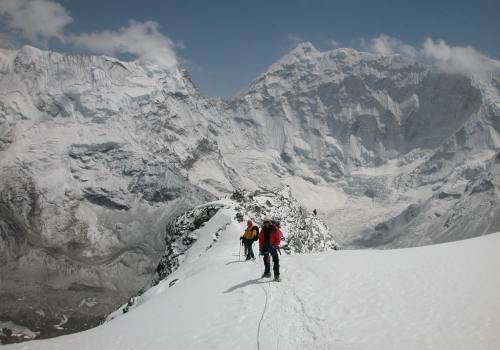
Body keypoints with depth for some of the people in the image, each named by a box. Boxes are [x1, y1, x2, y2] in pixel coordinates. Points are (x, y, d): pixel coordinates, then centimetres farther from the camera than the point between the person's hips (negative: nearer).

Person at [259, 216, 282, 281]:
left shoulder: (275, 229, -8)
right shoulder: (263, 230, 6)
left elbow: (278, 238, -9)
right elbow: (260, 239, 11)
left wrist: (275, 245, -19)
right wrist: (261, 247, 5)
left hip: (272, 247, -5)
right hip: (265, 247, 5)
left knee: (275, 260, -12)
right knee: (266, 259, 18)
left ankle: (276, 275, -13)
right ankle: (267, 272, 37)